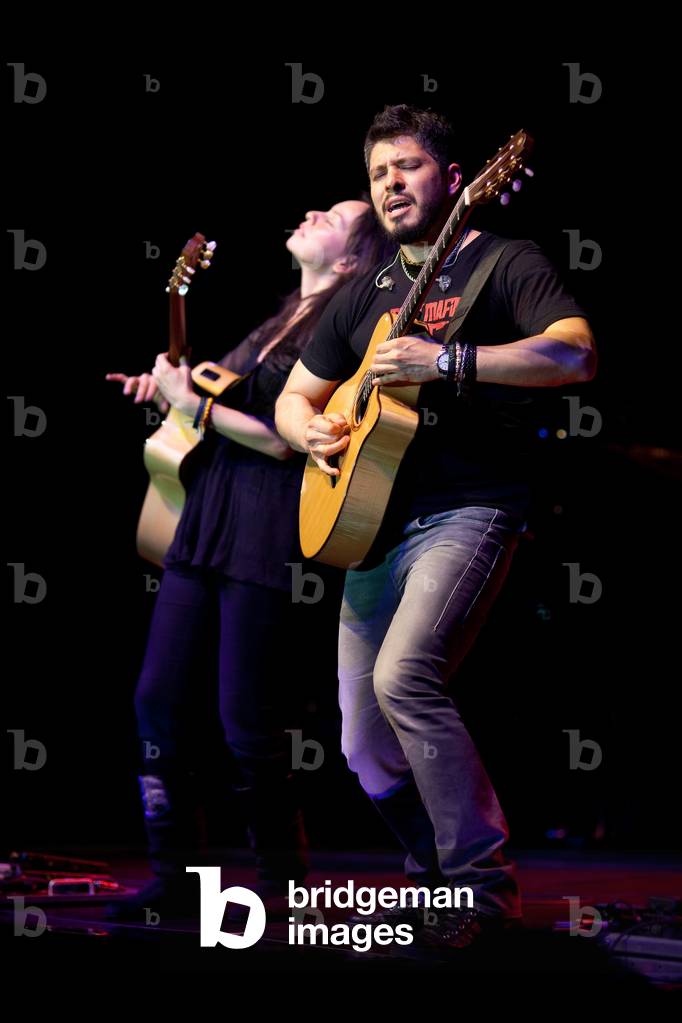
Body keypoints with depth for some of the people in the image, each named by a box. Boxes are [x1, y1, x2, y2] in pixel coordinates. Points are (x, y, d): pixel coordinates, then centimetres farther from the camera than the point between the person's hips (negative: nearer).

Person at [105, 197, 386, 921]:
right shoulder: (280, 323, 20)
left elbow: (288, 439, -15)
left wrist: (193, 402, -9)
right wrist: (169, 389, 11)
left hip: (270, 531, -9)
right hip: (206, 518, 9)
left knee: (246, 719, -7)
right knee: (158, 698, 4)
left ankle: (281, 880, 9)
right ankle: (174, 879, 11)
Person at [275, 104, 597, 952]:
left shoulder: (504, 264, 0)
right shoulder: (363, 297, 19)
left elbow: (575, 354, -17)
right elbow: (292, 398, 24)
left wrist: (445, 360, -25)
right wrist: (314, 433, -1)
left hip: (468, 509, -7)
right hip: (373, 524, 7)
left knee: (404, 676, -29)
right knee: (367, 749, 5)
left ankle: (486, 884, -20)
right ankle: (435, 879, 25)